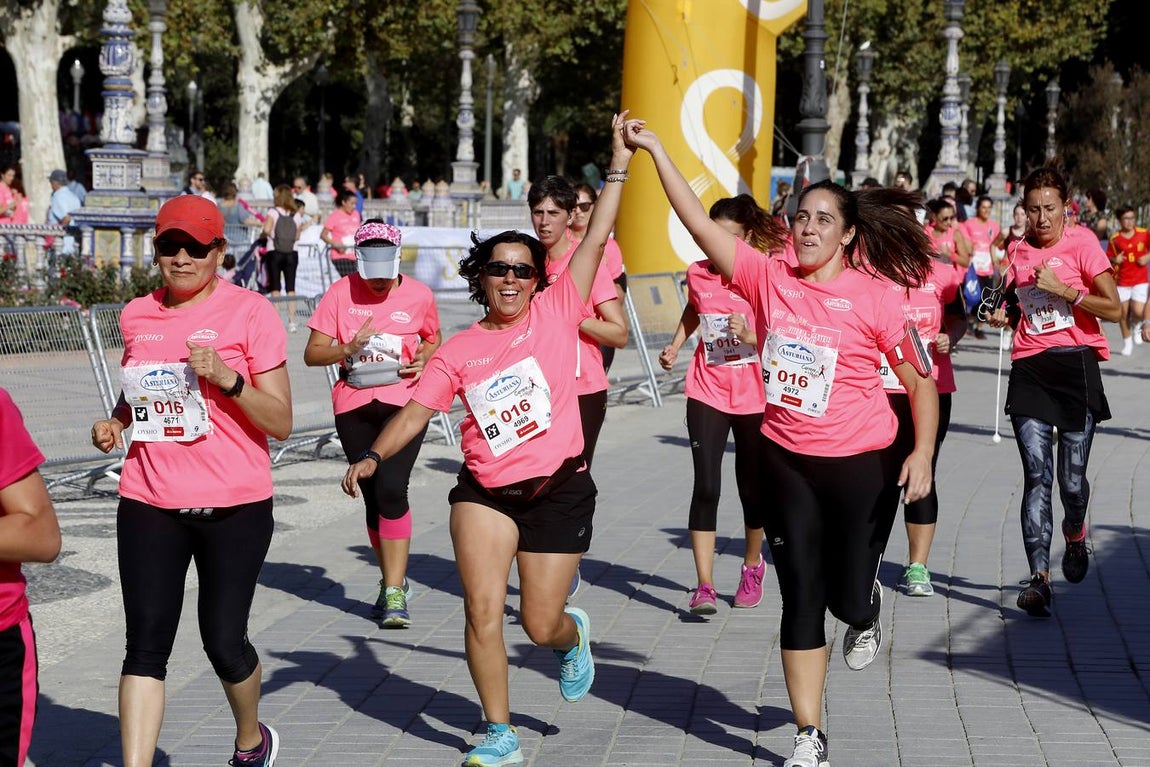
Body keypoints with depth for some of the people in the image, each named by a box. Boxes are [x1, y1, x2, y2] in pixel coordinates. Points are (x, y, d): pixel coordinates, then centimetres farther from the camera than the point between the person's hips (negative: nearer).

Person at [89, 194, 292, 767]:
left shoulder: (250, 312, -5)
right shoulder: (137, 315, 8)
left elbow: (281, 423, -7)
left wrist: (229, 379, -22)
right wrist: (115, 422, 3)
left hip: (234, 505, -3)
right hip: (150, 504, 3)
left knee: (223, 640, 4)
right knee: (145, 644, -5)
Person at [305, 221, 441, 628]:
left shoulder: (419, 296, 0)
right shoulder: (340, 293, -1)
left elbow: (434, 339, 18)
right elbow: (312, 353, -1)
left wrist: (424, 358, -4)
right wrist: (347, 349, -20)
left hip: (404, 401, -2)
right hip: (354, 406, 2)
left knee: (391, 489, -18)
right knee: (372, 497, 10)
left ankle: (394, 593, -17)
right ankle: (394, 580, 28)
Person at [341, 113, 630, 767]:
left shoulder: (556, 314, -2)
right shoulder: (459, 351, 3)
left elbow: (596, 241, -4)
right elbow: (417, 411, -3)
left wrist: (619, 166, -6)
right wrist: (374, 456, -19)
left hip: (559, 491, -1)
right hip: (486, 492, 2)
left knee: (540, 626, 5)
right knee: (483, 612, -10)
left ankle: (574, 635, 44)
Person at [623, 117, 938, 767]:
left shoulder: (875, 297, -11)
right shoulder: (768, 278, -4)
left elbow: (922, 379, -5)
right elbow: (700, 223, -8)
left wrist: (923, 453, -16)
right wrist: (657, 151, -14)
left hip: (862, 464, -2)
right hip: (787, 462, 3)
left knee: (848, 596, 4)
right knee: (801, 602, 6)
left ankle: (869, 610, 44)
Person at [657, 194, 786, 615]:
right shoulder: (698, 274, 1)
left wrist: (751, 335, -25)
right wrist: (675, 344, 11)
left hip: (755, 395, -1)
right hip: (708, 393, 1)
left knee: (752, 486, 12)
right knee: (706, 486, -10)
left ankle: (752, 567, 36)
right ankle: (704, 586, -9)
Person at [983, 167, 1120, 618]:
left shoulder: (1082, 242, -2)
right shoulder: (1020, 251, 12)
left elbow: (1113, 309, -7)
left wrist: (1063, 289, -15)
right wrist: (1002, 316, 5)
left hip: (1075, 365, -3)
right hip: (1029, 369, 3)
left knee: (1072, 479, -1)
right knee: (1036, 476, -7)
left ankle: (1075, 536, 33)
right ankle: (1040, 578, -9)